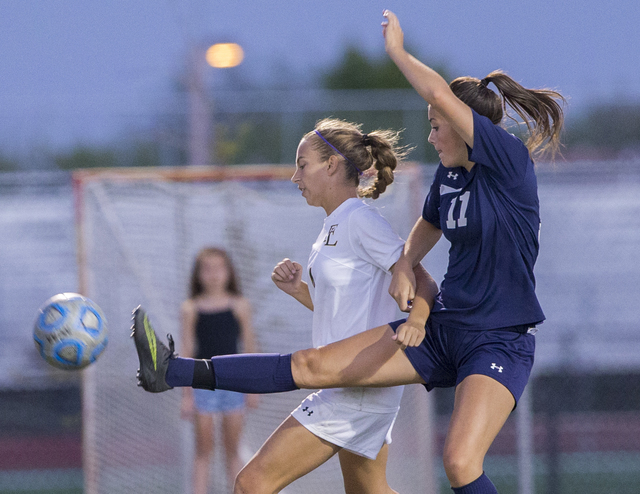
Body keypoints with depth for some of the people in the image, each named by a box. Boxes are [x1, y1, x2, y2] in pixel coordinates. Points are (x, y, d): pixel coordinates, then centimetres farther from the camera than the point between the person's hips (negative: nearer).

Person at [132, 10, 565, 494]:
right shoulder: (450, 172, 7)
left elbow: (441, 95, -29)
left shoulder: (510, 162, -16)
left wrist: (398, 50, -13)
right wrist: (405, 265, 10)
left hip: (501, 342, -7)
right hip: (444, 328, 7)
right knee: (314, 366, 3)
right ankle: (177, 372, 1)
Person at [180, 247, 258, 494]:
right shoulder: (191, 309, -1)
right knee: (203, 450, 1)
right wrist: (186, 394, -1)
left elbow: (249, 347, 6)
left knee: (232, 450, 8)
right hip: (202, 382, -1)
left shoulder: (239, 306, 2)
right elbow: (187, 351, 1)